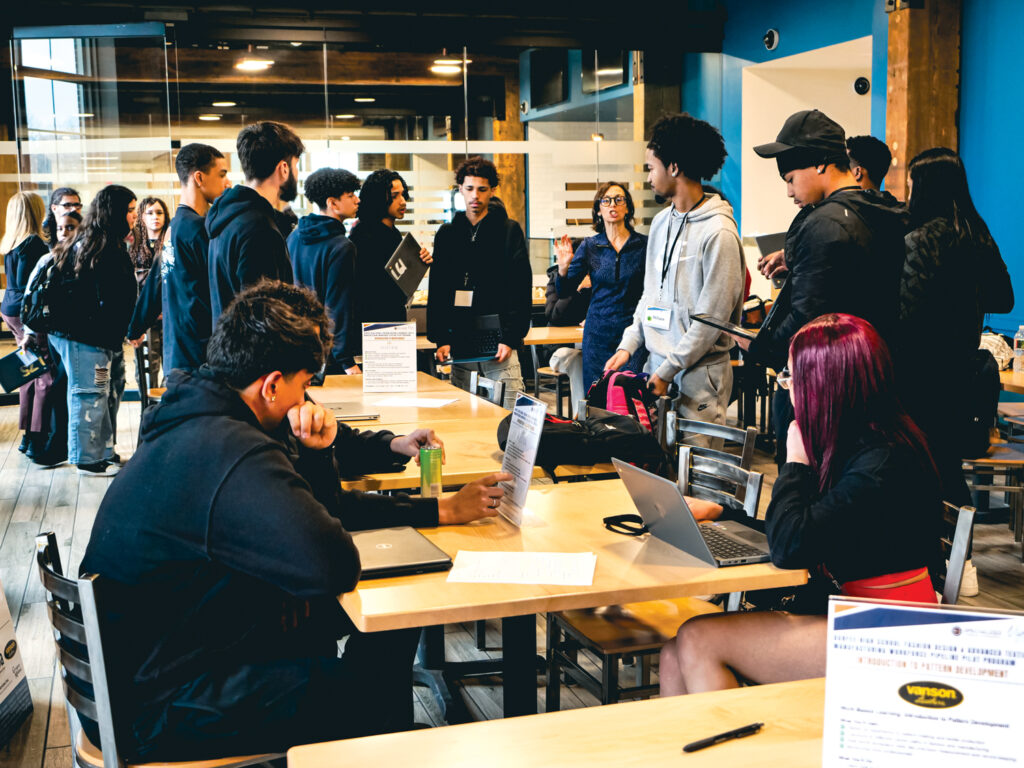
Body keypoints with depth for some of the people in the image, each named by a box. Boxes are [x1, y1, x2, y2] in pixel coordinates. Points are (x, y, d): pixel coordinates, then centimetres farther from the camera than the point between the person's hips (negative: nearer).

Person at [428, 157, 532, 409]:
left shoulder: (509, 231, 3)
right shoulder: (446, 234, 13)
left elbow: (521, 291, -2)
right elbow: (436, 292, 11)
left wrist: (510, 339, -11)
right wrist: (441, 339, -1)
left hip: (499, 344, -3)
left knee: (509, 414, -6)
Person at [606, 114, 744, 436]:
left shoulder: (719, 232, -14)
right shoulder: (661, 222, 13)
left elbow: (712, 317, -15)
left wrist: (668, 371, -15)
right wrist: (628, 345, 8)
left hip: (699, 372, -7)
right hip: (656, 363, 7)